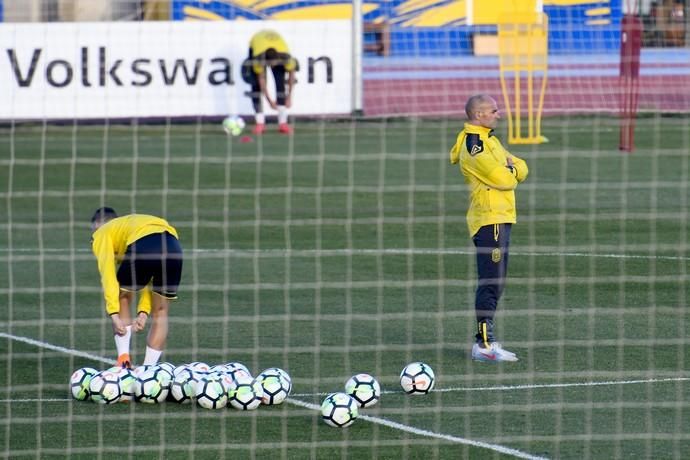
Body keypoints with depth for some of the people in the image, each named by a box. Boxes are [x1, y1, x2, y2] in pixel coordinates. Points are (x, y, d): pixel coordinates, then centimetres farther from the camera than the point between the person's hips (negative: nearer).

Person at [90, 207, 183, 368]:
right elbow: (152, 279, 31)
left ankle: (123, 359, 13)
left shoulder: (102, 233, 25)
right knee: (160, 312, 20)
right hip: (173, 245, 5)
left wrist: (114, 313, 1)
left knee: (123, 299, 22)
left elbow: (107, 272, 7)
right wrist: (143, 311, 23)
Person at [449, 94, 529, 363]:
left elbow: (520, 171, 15)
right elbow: (503, 179, -19)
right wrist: (511, 168, 1)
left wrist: (513, 165, -6)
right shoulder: (474, 145, -15)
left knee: (494, 283, 13)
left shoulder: (488, 139, 17)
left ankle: (485, 340, 18)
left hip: (499, 218, 10)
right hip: (490, 220, -10)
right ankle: (484, 343, -12)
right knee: (491, 284, -11)